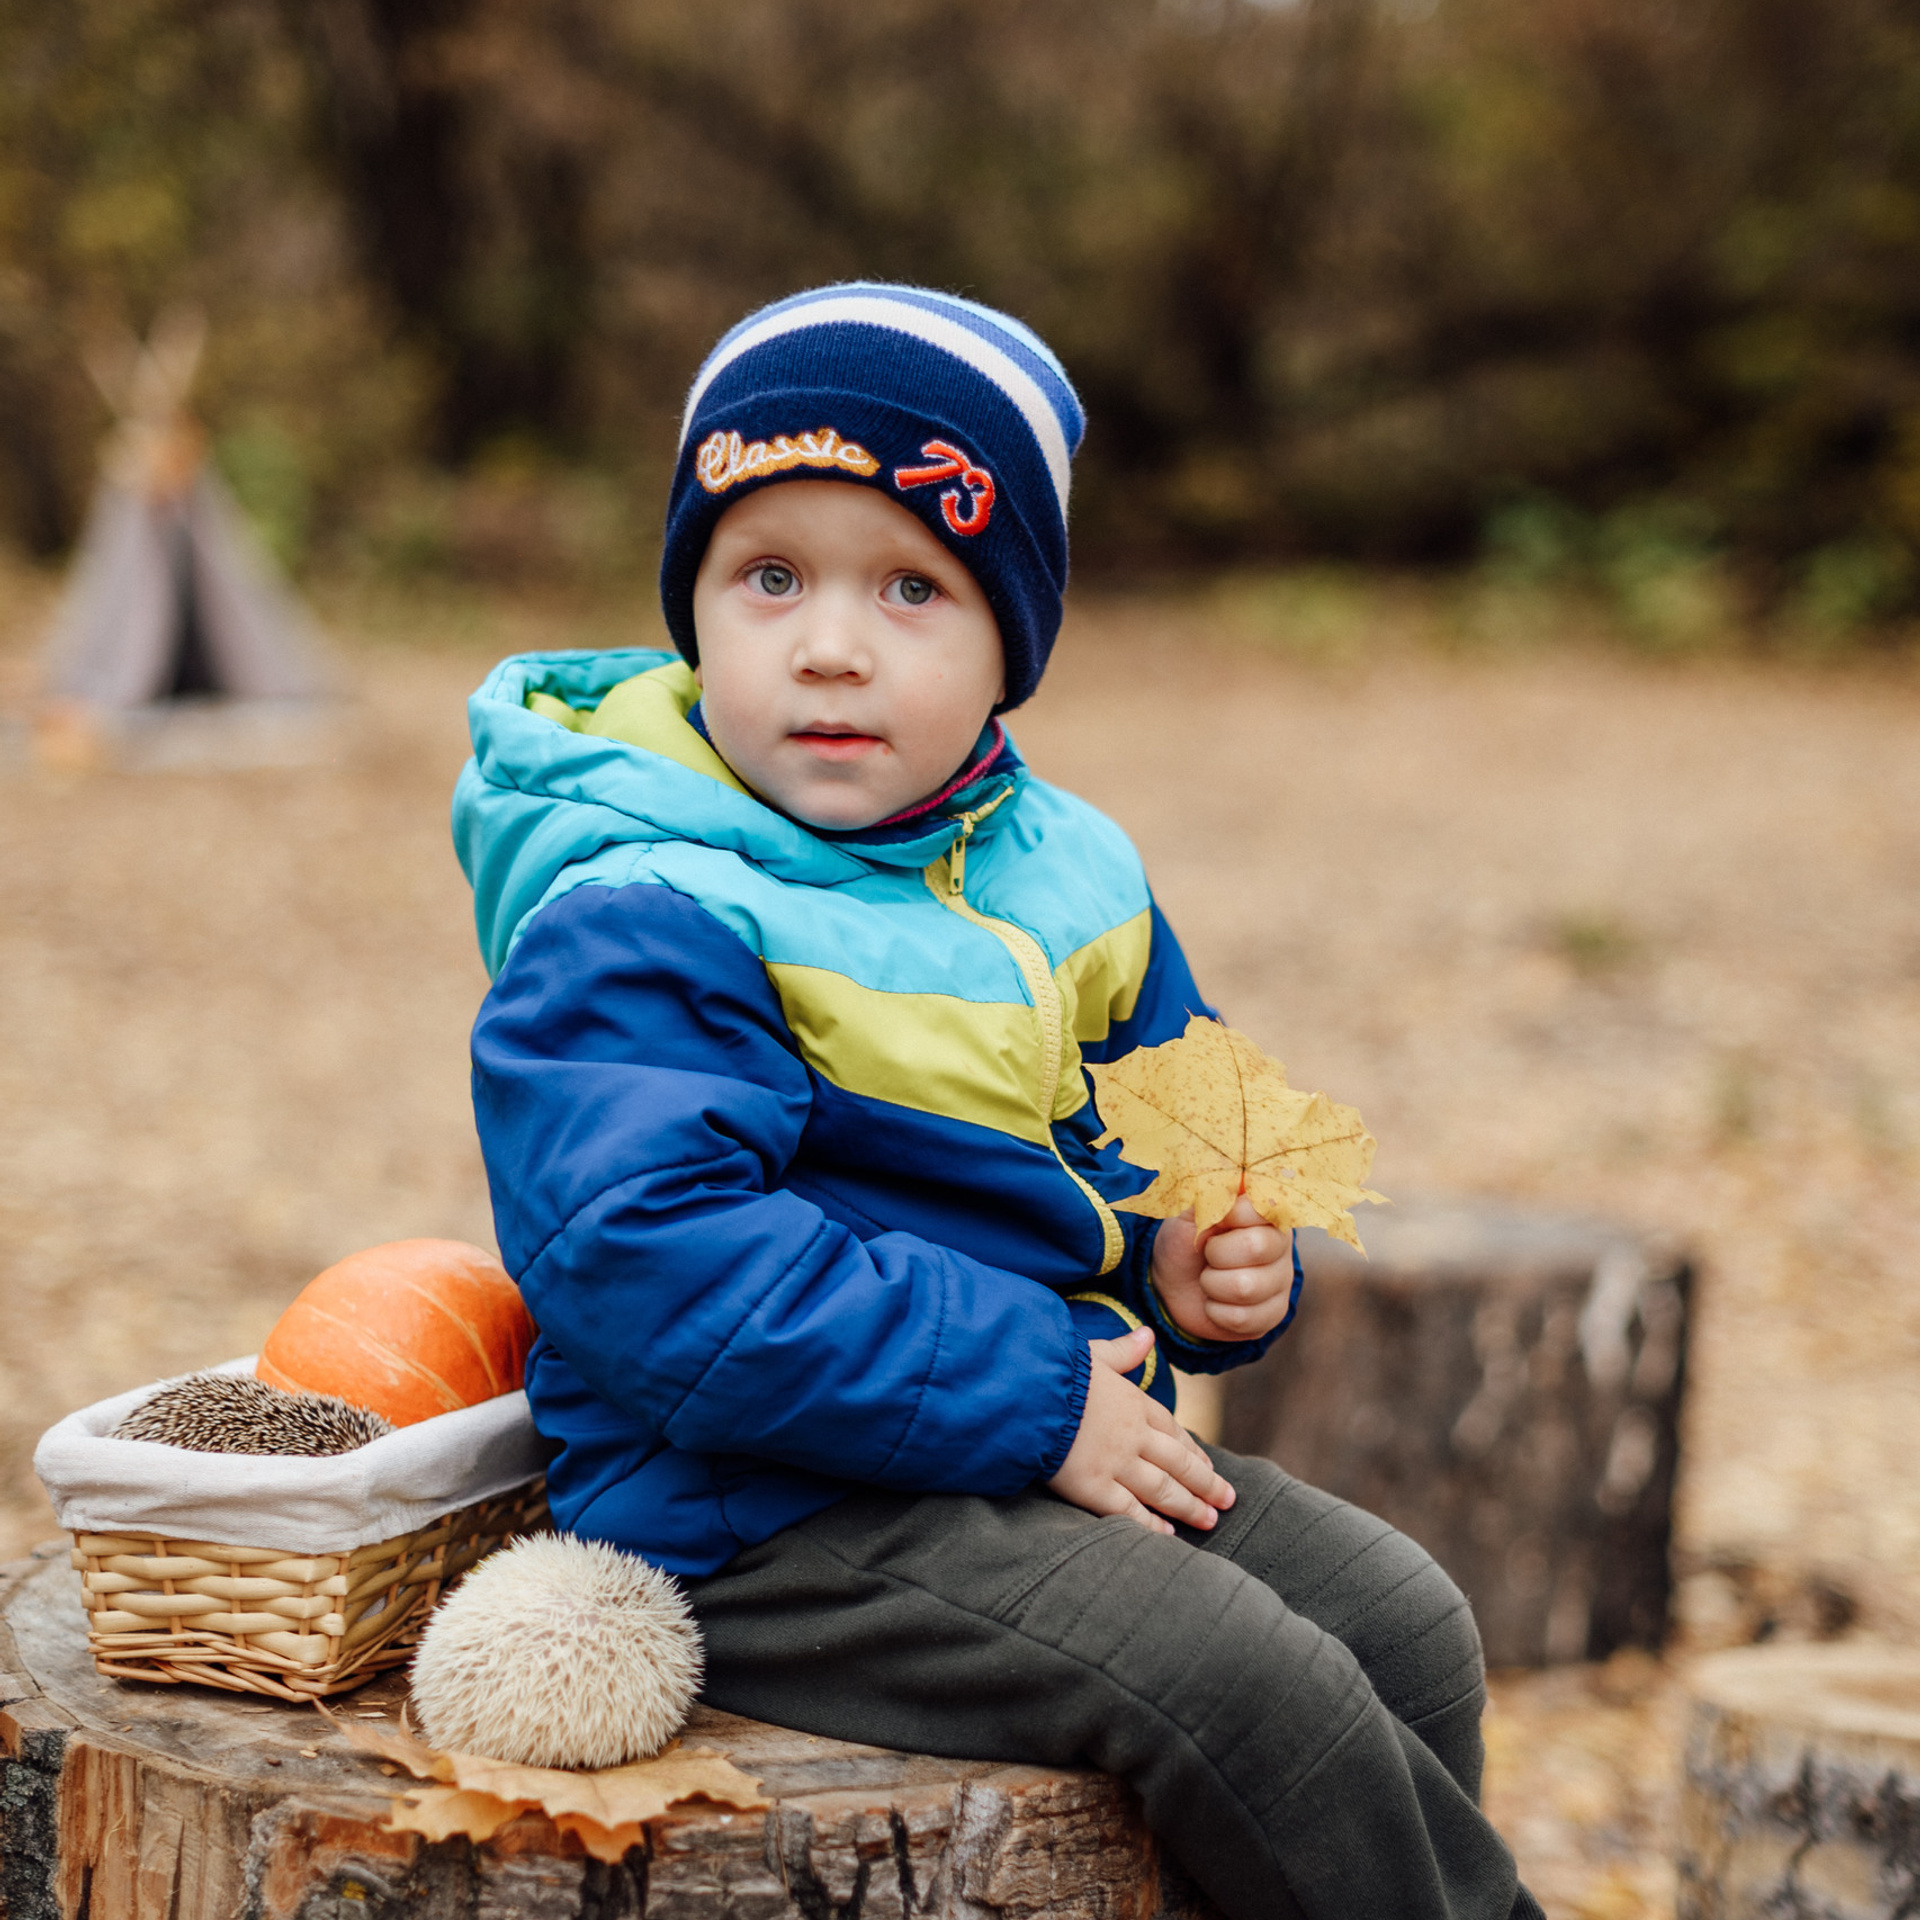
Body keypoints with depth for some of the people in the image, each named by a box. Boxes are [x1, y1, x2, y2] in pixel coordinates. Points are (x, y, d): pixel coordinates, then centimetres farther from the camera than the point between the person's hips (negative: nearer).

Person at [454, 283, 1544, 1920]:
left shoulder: (1064, 879, 9)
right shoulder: (634, 925, -17)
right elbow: (661, 1264, -28)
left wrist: (1203, 1258, -1)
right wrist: (1035, 1398, -25)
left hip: (1067, 1439, 8)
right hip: (762, 1512, -8)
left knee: (1405, 1621, 4)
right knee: (1249, 1691, -21)